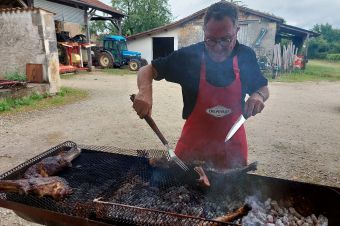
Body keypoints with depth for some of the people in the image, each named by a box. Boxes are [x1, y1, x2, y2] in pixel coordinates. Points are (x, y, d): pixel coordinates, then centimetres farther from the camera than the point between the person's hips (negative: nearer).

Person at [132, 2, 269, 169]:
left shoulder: (246, 56, -8)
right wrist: (145, 91, -29)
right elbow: (147, 71, -8)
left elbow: (263, 89, 7)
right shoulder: (188, 56, -15)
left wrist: (258, 96, -17)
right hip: (193, 146, -1)